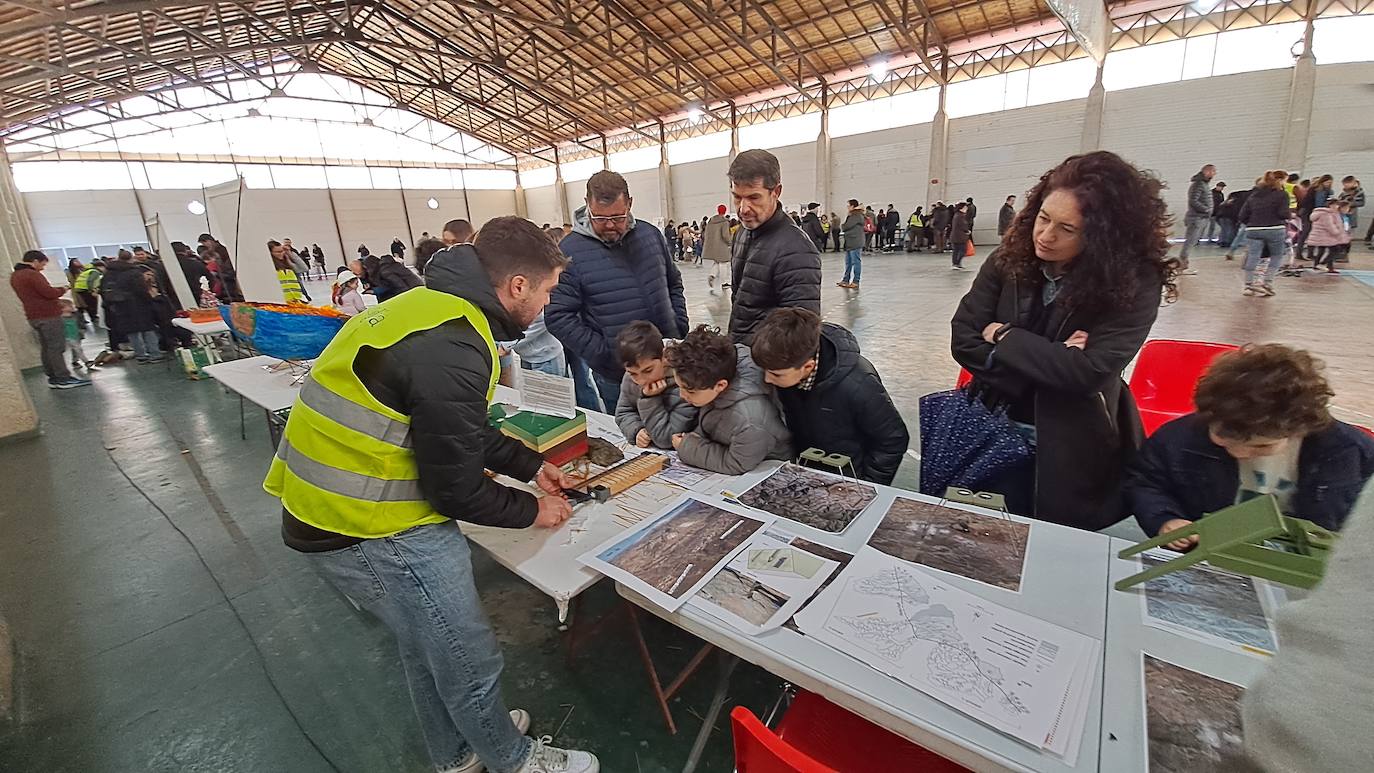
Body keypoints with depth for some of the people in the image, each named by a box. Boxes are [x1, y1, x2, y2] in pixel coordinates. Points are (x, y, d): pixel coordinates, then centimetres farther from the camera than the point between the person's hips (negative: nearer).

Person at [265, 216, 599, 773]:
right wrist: (530, 511, -3)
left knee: (427, 646, 26)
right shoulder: (451, 350, -28)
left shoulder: (436, 306, 4)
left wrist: (531, 466, 16)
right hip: (368, 531, -10)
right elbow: (455, 488, -19)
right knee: (471, 664, 9)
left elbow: (462, 429, 15)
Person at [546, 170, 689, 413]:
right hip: (617, 376, -4)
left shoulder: (651, 235, 3)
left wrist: (680, 330, 4)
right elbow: (557, 316, -13)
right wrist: (604, 356, -16)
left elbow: (673, 284, 15)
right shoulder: (569, 251, -11)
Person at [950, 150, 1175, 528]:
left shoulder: (1134, 282, -15)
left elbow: (1089, 371, -26)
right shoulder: (1009, 259, -9)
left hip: (1072, 451, -2)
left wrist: (1003, 336, -18)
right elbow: (963, 341, -12)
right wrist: (1049, 361, -21)